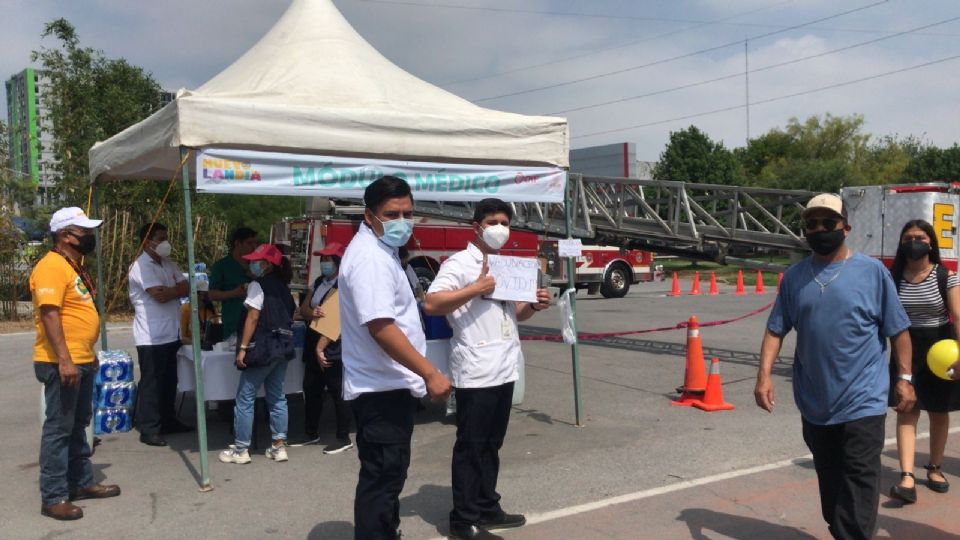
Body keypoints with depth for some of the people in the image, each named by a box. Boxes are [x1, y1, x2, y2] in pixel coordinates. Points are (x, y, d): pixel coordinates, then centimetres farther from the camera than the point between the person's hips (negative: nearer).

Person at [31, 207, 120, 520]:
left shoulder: (74, 266, 15)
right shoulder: (52, 266, -16)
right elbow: (49, 314, -23)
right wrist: (64, 360, -28)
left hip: (82, 361, 10)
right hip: (61, 363, -10)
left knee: (77, 426, 17)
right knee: (58, 428, -4)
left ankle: (81, 482, 28)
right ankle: (53, 497, 3)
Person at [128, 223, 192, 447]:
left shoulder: (168, 264, 14)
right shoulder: (141, 266, -13)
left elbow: (186, 288, 6)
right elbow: (160, 295, -22)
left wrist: (168, 290, -14)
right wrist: (177, 289, -3)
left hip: (171, 334, 8)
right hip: (151, 337, -8)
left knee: (169, 381, 16)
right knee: (151, 384, -2)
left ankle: (168, 421, 28)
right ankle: (149, 430, 4)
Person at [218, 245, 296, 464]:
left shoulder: (258, 285, -10)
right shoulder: (283, 286, 12)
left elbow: (253, 318, -16)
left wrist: (243, 348, -15)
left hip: (262, 349, -8)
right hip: (283, 347, 8)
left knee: (245, 398, 1)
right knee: (277, 397, 12)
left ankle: (240, 449, 5)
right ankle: (279, 446, 12)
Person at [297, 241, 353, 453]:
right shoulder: (319, 282, 13)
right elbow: (303, 309, 7)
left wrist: (321, 347, -23)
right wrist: (312, 312, -17)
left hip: (333, 349, -8)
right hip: (313, 347, 8)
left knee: (338, 393, -1)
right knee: (311, 390, 15)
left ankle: (344, 438, 9)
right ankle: (311, 433, 29)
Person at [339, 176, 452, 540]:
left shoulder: (380, 251, 14)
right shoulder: (370, 257, -20)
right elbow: (381, 327, -29)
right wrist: (430, 373, -26)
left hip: (387, 385, 11)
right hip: (382, 388, -11)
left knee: (387, 474, 23)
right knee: (381, 477, -2)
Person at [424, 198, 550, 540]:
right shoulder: (460, 263, -8)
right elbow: (430, 304, -20)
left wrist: (534, 306, 4)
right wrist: (477, 288, -22)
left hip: (504, 370, 8)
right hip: (475, 373, -8)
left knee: (491, 444, 16)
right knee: (471, 446, 1)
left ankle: (487, 509, 27)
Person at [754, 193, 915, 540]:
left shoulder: (872, 271, -5)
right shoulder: (794, 276, 4)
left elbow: (898, 329, 0)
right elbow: (775, 329, 4)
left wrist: (904, 377, -2)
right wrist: (764, 374, -6)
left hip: (862, 402, -4)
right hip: (814, 402, 4)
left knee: (859, 480, -3)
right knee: (829, 479, 19)